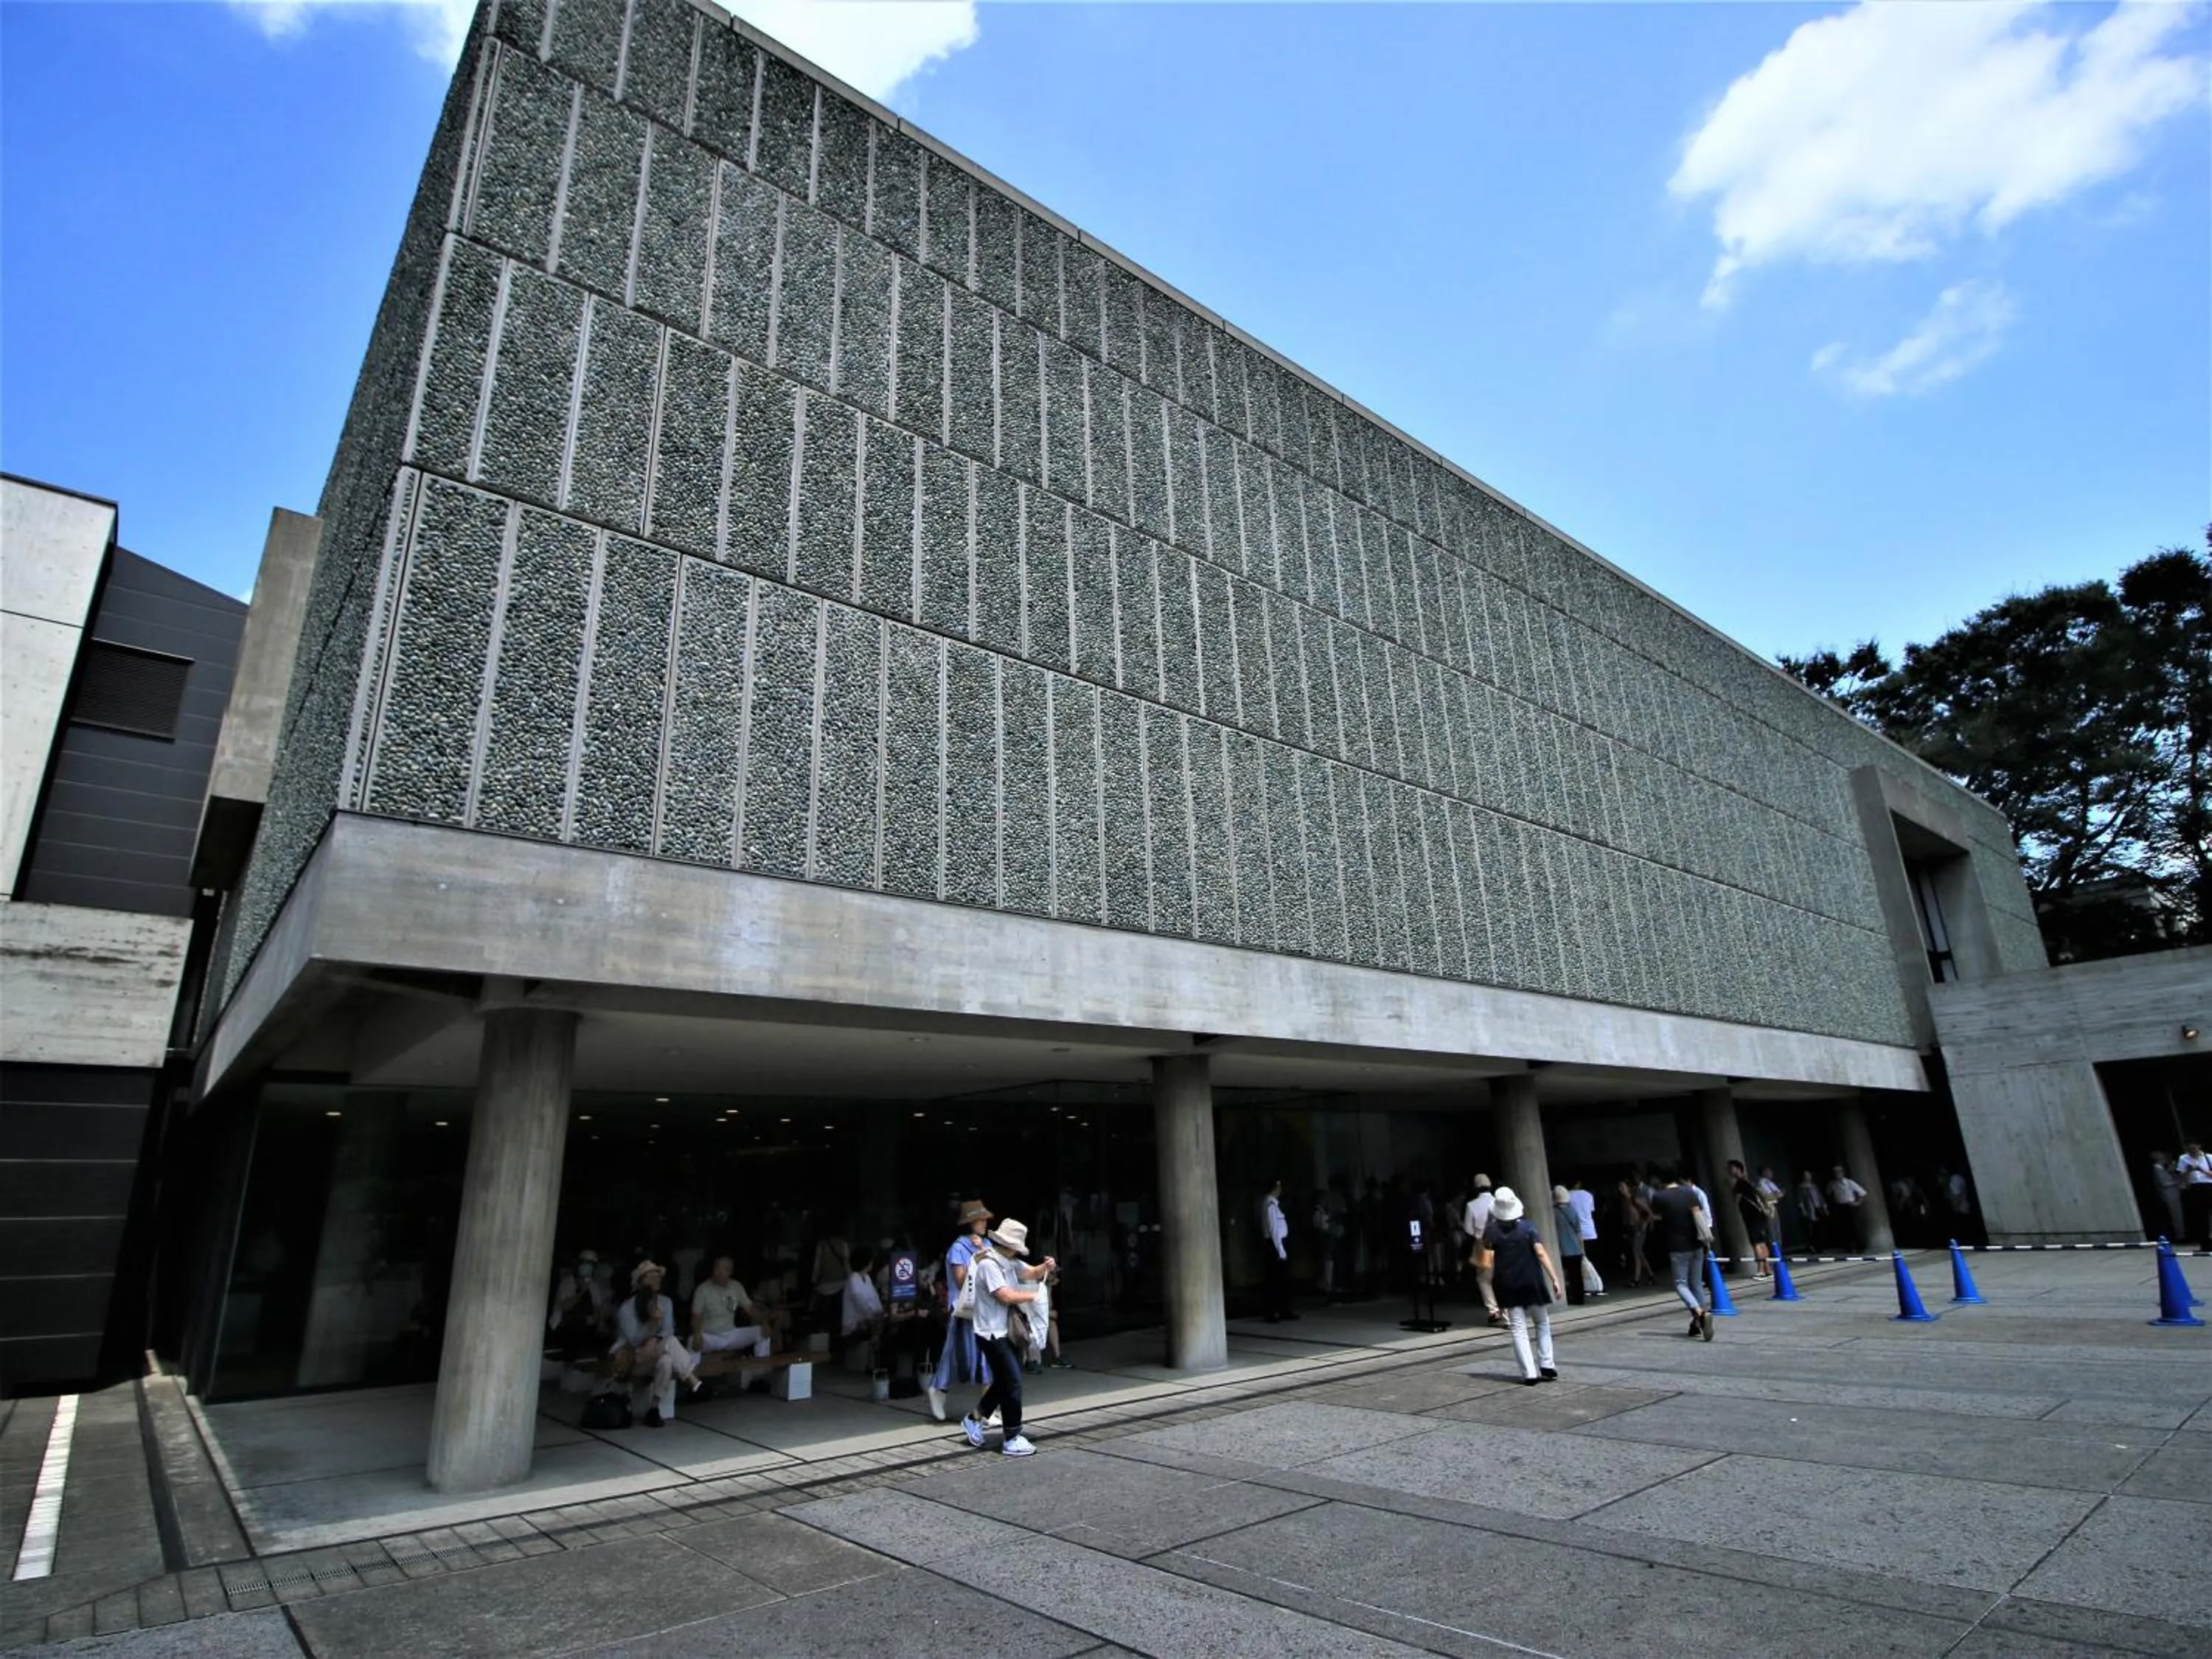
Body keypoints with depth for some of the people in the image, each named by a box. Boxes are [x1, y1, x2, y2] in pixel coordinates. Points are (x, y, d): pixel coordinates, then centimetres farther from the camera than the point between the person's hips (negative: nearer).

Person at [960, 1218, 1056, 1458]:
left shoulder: (1008, 1262, 12)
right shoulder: (989, 1264, -19)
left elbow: (1030, 1272, 14)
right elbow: (1006, 1295, -24)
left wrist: (1045, 1267, -8)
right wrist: (1033, 1296, -11)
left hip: (1003, 1332, 10)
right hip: (991, 1333, -10)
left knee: (1003, 1381, 17)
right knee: (1013, 1382, -6)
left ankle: (974, 1419, 31)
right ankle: (1012, 1439, 4)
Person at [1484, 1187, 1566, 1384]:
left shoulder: (1491, 1230, -6)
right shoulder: (1527, 1226, -8)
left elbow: (1489, 1262, -7)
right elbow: (1541, 1253, -15)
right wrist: (1555, 1279, -15)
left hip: (1507, 1285, 0)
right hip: (1532, 1283, 0)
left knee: (1519, 1329, 4)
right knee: (1542, 1324, 18)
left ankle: (1530, 1373, -2)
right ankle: (1546, 1366, 11)